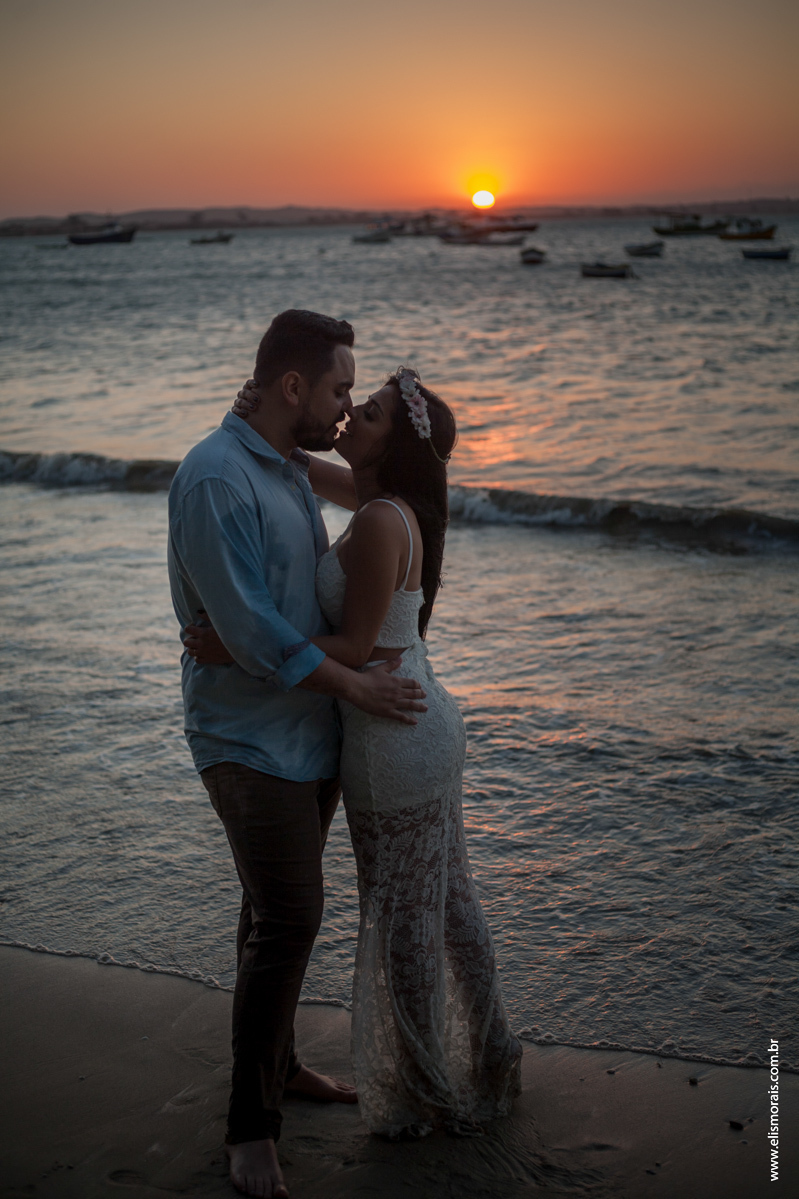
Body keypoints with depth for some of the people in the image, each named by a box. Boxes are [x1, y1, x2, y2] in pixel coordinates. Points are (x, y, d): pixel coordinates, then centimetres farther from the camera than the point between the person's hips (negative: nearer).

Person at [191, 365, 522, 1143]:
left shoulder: (378, 522, -24)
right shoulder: (381, 497, 4)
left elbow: (353, 648, -22)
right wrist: (258, 418, -5)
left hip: (394, 745, -9)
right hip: (425, 723, 9)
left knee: (401, 922, 9)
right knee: (447, 903, 21)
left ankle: (422, 1096, 28)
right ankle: (484, 1065, 38)